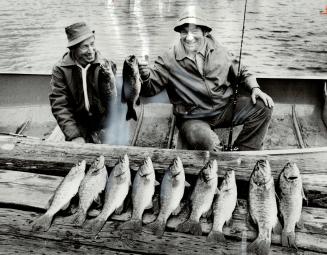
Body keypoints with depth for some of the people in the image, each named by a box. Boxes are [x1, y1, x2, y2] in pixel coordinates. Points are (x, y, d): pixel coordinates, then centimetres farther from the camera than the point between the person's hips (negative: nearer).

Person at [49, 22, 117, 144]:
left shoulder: (105, 66, -4)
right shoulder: (60, 69, -6)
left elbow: (113, 104, -7)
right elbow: (59, 106, -10)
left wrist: (108, 80, -23)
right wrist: (74, 136, -19)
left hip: (103, 125, 1)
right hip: (78, 126, 0)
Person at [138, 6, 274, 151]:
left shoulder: (218, 51, 4)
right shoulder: (169, 60, -6)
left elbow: (241, 73, 15)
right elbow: (151, 88, -9)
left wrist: (254, 88, -3)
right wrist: (145, 77, -31)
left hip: (225, 109, 4)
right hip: (193, 119, -4)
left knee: (263, 106, -9)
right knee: (203, 139, -37)